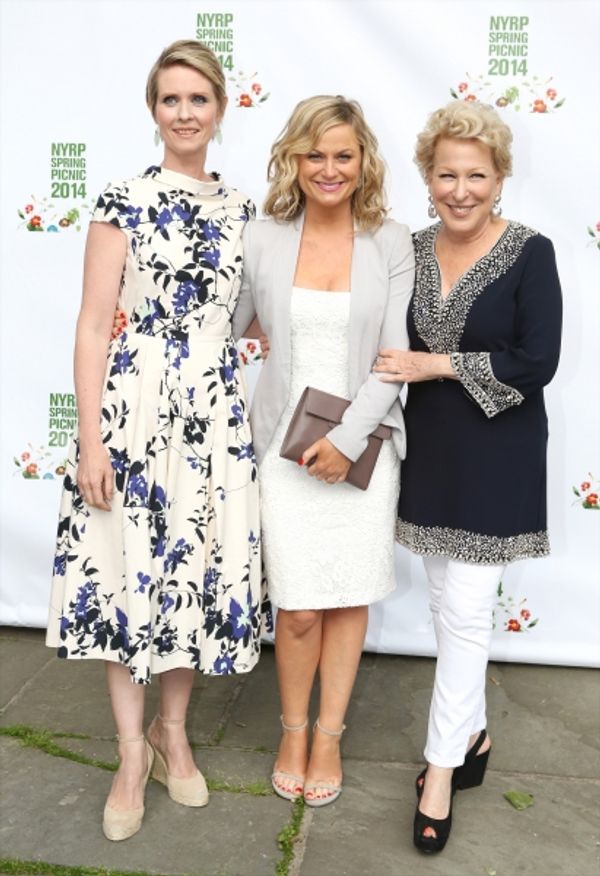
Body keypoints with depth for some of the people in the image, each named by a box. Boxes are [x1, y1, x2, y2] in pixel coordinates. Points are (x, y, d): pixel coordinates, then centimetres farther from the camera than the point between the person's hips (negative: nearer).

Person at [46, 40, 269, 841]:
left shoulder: (241, 211, 10)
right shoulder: (124, 203, -3)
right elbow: (93, 325, -7)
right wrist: (91, 438, -12)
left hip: (217, 410, 4)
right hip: (135, 405, -3)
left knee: (200, 566, 9)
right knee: (129, 566, 3)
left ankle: (172, 732, 31)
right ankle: (132, 752, 22)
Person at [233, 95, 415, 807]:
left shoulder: (390, 243, -1)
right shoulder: (261, 241, 1)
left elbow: (394, 355, -5)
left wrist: (347, 438, -12)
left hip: (364, 443, 0)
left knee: (349, 597, 9)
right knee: (298, 606, 2)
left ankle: (329, 735, 30)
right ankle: (293, 731, 28)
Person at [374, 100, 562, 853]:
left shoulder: (530, 254, -10)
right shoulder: (412, 252, 3)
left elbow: (536, 364, -17)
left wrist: (437, 365, -17)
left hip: (496, 459, -5)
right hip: (430, 451, 5)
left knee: (465, 613, -1)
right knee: (445, 606, 14)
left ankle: (442, 766, 15)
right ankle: (472, 737, 34)